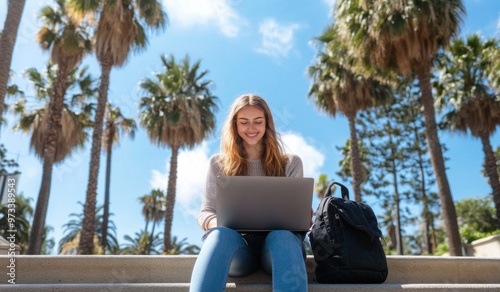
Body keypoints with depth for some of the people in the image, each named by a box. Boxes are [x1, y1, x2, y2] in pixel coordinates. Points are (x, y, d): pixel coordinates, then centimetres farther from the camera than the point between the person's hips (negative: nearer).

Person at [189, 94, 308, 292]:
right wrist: (220, 222, -16)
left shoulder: (291, 163, 14)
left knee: (282, 236, -36)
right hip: (237, 244, 0)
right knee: (221, 234, -35)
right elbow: (205, 213, 9)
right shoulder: (219, 164, 14)